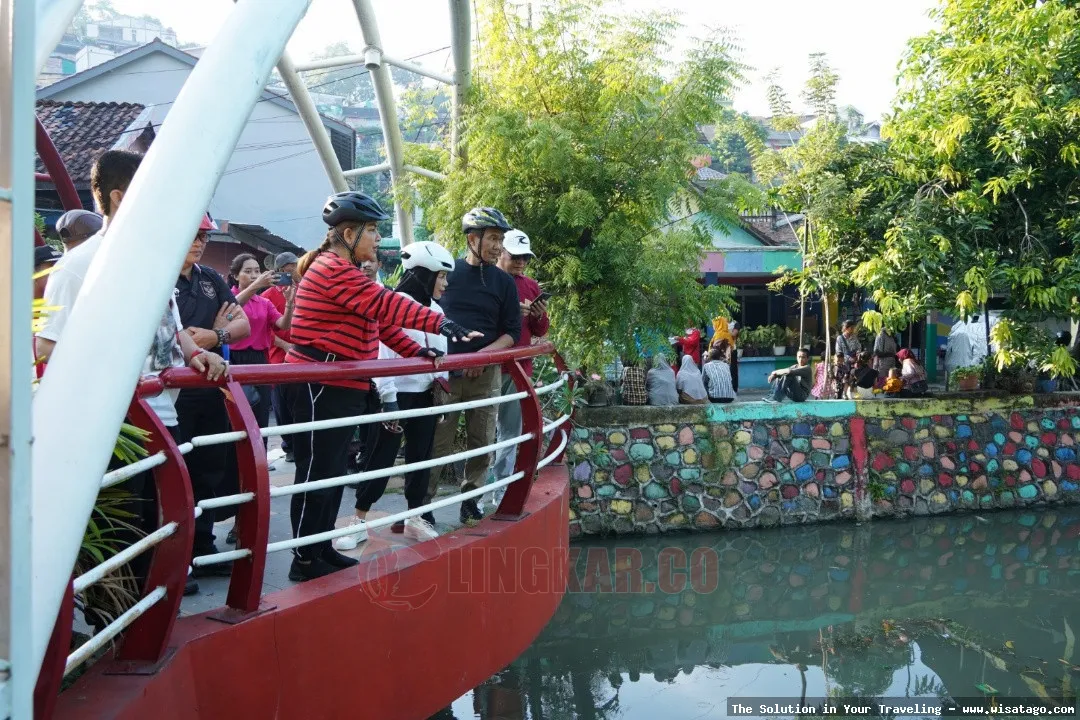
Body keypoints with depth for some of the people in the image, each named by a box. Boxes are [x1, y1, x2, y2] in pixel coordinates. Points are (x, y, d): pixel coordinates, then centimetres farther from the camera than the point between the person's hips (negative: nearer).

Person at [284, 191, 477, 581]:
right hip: (321, 388, -11)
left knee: (333, 473, 15)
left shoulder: (347, 272, 19)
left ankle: (321, 548, 25)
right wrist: (439, 322, -30)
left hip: (343, 388, 11)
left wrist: (415, 351, 7)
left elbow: (379, 318, 17)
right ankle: (304, 560, 3)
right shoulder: (333, 269, -16)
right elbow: (384, 305, -26)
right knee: (316, 473, -5)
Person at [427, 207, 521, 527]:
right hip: (446, 370, -2)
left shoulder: (504, 282, 5)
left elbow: (512, 333, 3)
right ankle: (422, 501, 5)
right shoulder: (447, 272, 3)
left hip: (486, 373, 2)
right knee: (437, 441, -2)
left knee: (482, 441, 6)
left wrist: (484, 354, -13)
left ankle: (470, 498, 19)